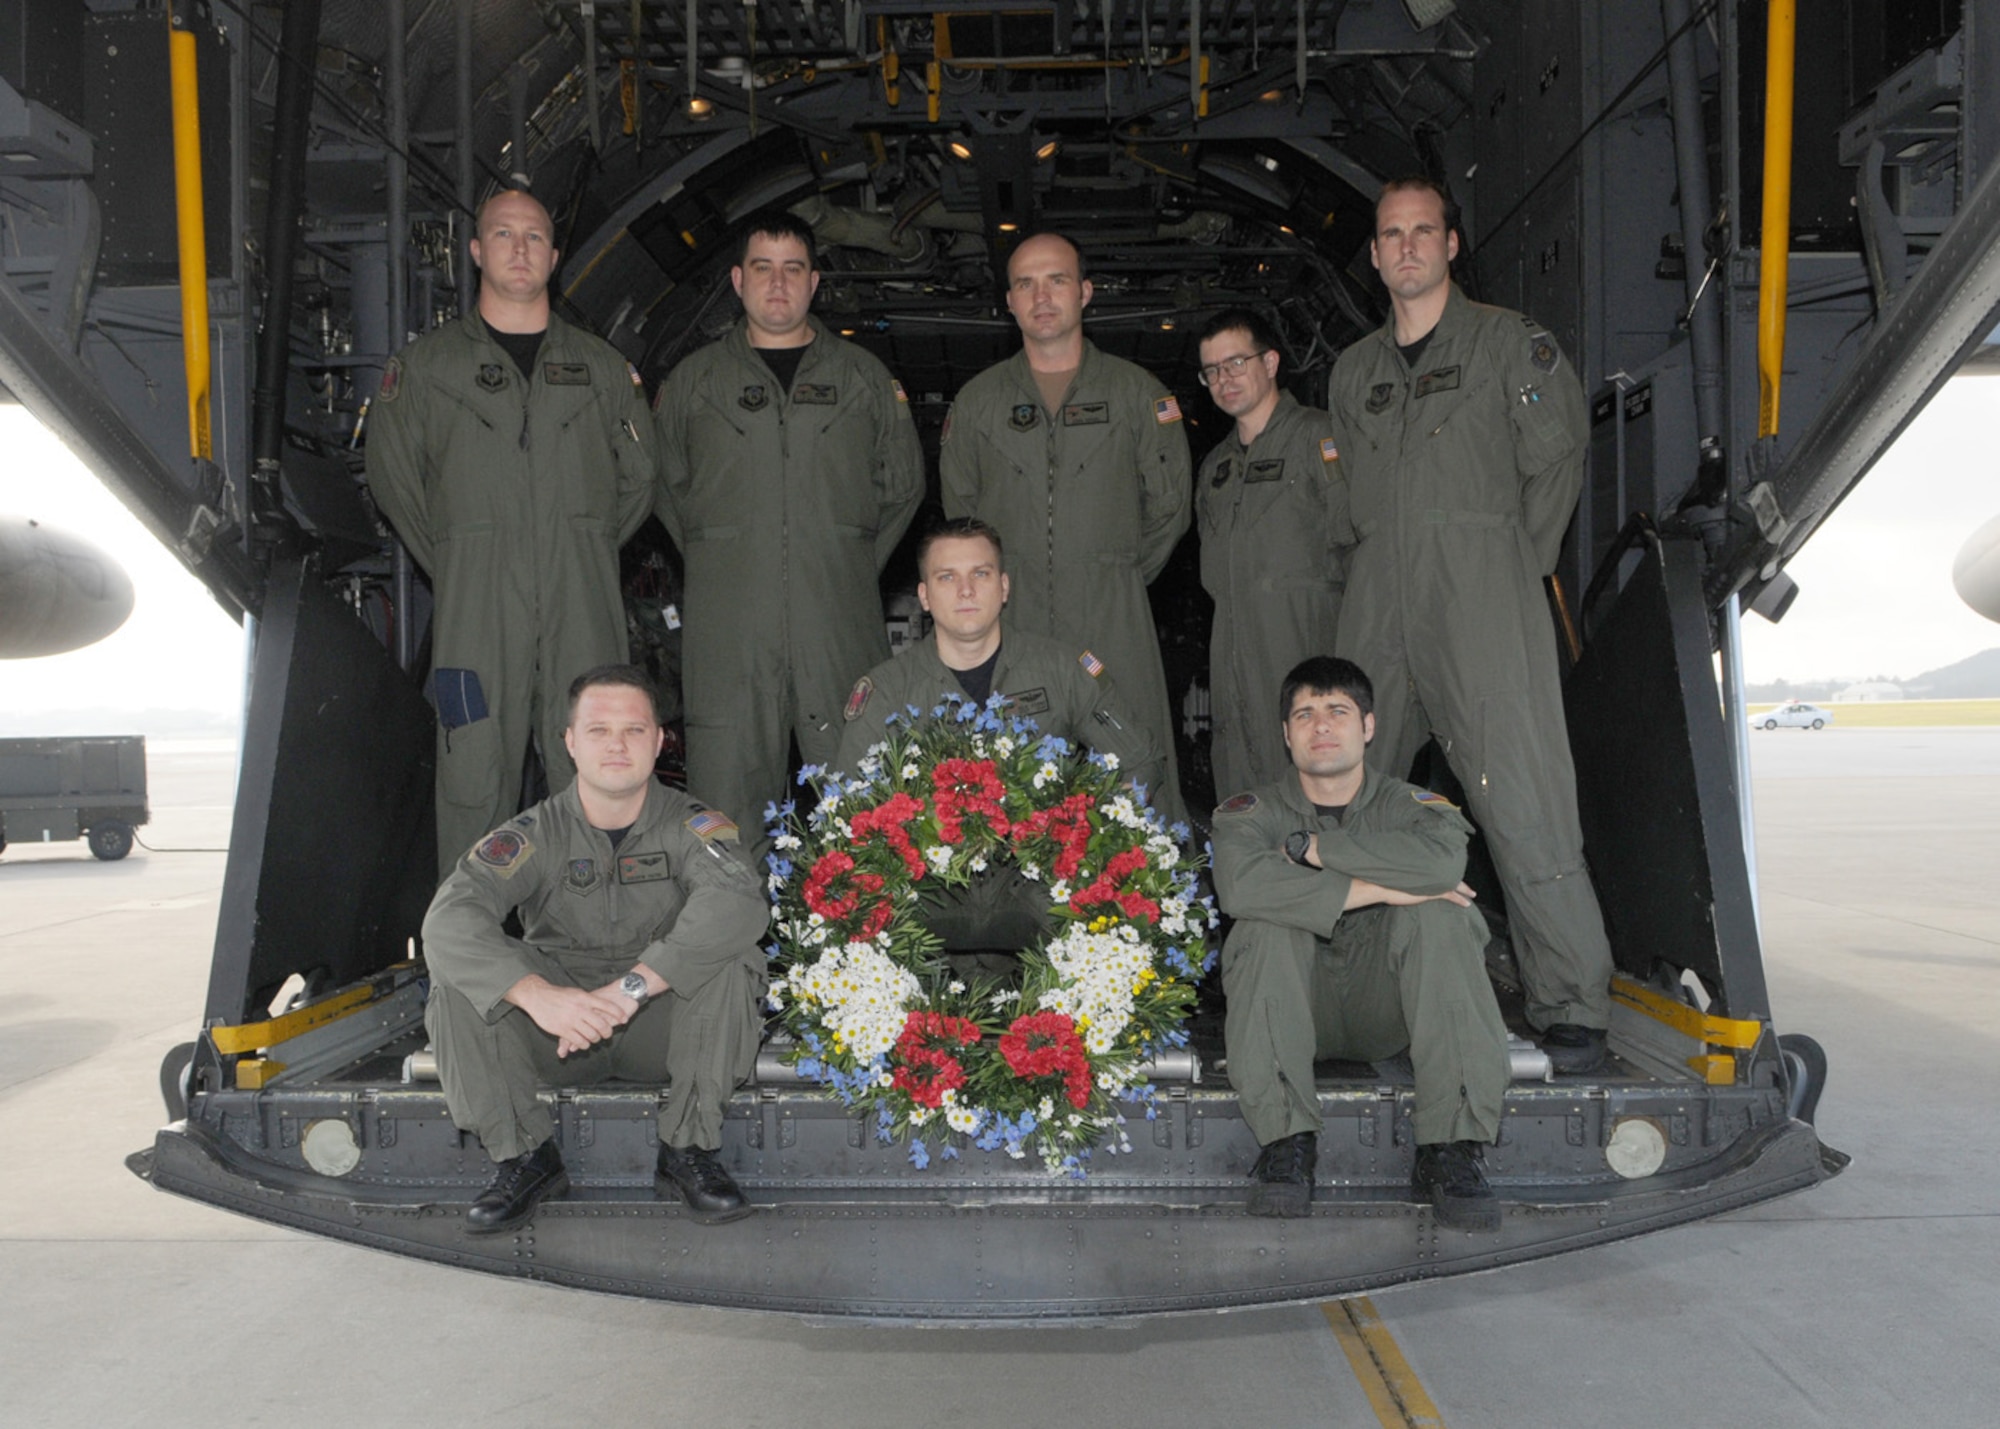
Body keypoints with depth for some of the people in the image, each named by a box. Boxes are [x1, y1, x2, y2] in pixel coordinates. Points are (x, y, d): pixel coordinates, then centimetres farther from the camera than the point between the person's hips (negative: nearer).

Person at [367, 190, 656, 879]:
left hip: (583, 599, 1)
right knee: (475, 771, -2)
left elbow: (638, 476, 18)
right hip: (476, 603, -1)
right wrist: (454, 564, 7)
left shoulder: (601, 366, 15)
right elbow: (393, 476, 14)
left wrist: (584, 552, 10)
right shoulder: (425, 365, 11)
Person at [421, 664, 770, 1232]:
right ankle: (524, 1154, -8)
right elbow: (448, 919, -21)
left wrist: (633, 986, -39)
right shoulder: (535, 834, -5)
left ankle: (688, 1149, -15)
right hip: (556, 1035, 1)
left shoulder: (689, 824, -8)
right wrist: (537, 995, -39)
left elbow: (737, 899, -30)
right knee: (457, 976, -20)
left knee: (729, 955, -28)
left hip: (661, 1028, -1)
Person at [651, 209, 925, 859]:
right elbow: (664, 485, 19)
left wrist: (854, 564, 10)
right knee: (728, 785, -1)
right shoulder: (693, 380, 13)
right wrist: (715, 561, 10)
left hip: (840, 622, 0)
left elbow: (902, 482, 17)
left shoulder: (865, 378, 13)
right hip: (726, 625, 0)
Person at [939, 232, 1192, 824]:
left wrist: (1121, 578, 7)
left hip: (1114, 624, -1)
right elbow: (958, 505, 18)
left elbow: (1169, 505, 11)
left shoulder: (1138, 392, 8)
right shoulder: (978, 399, 12)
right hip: (1010, 623, 1)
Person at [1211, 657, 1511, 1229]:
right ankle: (1286, 1140, -27)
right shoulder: (1251, 811, 2)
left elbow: (1442, 861, -25)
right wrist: (1377, 889, -25)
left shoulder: (1411, 806, 3)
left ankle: (1451, 1147, -27)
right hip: (1298, 1011, 0)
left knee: (1436, 914, -25)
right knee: (1267, 922, -27)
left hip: (1386, 1009, 1)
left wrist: (1310, 848, -19)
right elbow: (1239, 885, -24)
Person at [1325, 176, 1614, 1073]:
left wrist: (1514, 565, 5)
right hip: (1378, 609, 5)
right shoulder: (1354, 371, 21)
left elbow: (1556, 461, 6)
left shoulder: (1509, 342, 7)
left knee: (1522, 806, -12)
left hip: (1481, 603, -5)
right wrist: (1387, 572, 14)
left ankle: (1572, 1008, -4)